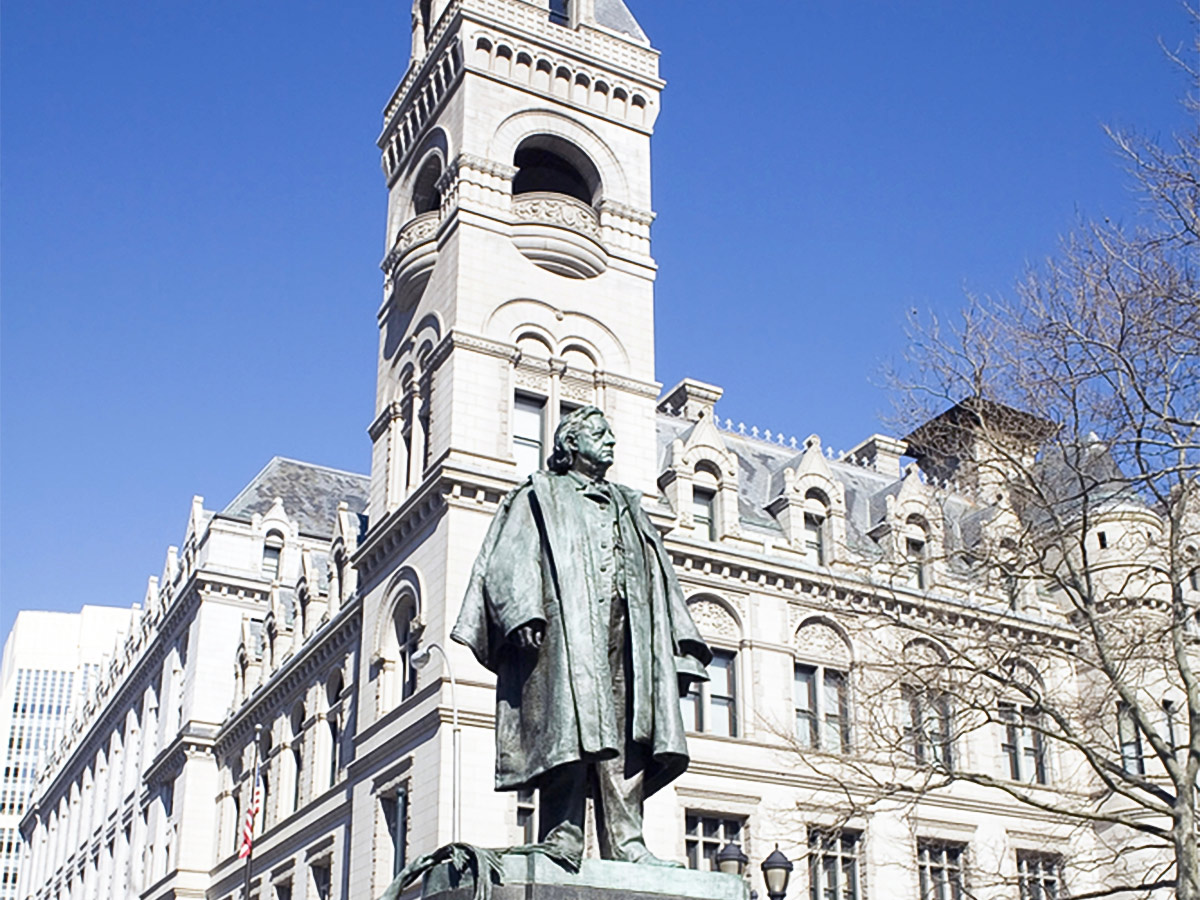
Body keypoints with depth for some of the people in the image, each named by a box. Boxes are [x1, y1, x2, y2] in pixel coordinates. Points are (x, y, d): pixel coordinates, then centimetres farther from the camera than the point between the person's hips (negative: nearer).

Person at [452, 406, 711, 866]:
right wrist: (523, 614, -18)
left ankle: (625, 844, -9)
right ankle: (561, 839, -20)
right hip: (566, 632, -5)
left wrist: (681, 651, 16)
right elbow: (510, 561, 1)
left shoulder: (628, 510, 32)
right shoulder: (540, 497, 16)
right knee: (570, 729, -18)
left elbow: (660, 579, 27)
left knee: (628, 740, -6)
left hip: (626, 637, 5)